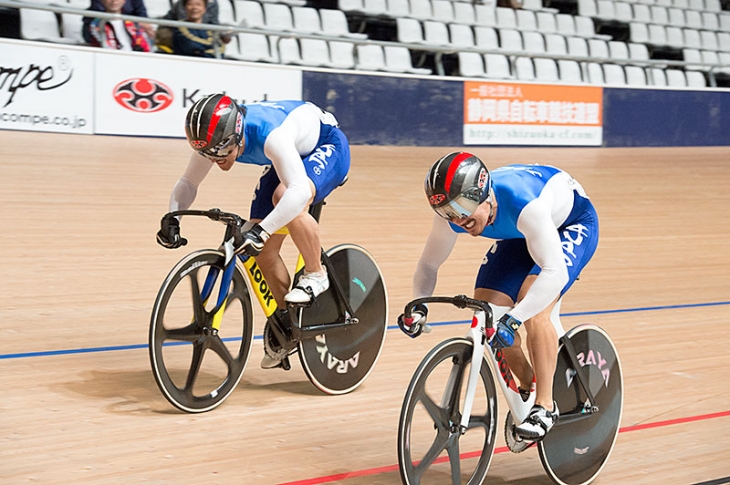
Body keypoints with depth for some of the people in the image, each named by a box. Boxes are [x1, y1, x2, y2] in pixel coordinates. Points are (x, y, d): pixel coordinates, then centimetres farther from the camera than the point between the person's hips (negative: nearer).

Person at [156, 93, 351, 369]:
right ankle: (284, 323, 15)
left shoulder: (271, 136, -42)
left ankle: (315, 275, -17)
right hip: (291, 157, 7)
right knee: (263, 249, -4)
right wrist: (172, 218, -26)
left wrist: (260, 231, -58)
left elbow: (299, 191, -52)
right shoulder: (214, 139, -22)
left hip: (327, 147, -7)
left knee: (284, 197, -38)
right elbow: (188, 183, -8)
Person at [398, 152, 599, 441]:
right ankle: (528, 386, 14)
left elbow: (555, 272, -47)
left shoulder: (523, 204, -44)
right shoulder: (451, 214, -26)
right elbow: (428, 265, -10)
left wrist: (512, 319, -56)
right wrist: (419, 305, -29)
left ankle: (545, 406, -16)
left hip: (572, 223, -6)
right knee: (487, 310, -10)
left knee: (533, 308, -28)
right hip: (519, 235, 6)